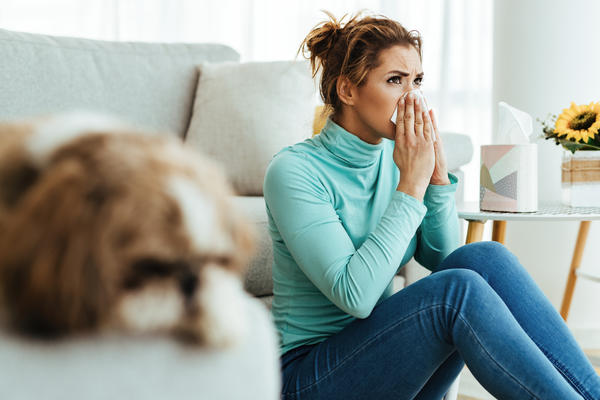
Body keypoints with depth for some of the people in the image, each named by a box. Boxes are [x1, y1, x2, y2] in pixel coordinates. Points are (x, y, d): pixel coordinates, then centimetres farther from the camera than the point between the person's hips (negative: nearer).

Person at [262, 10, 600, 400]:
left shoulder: (395, 156, 4)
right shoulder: (294, 170, -17)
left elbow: (443, 259, 4)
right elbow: (354, 295, -26)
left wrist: (438, 177, -11)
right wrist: (411, 184, -23)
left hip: (386, 355, 6)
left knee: (484, 258, -18)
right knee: (458, 289, -29)